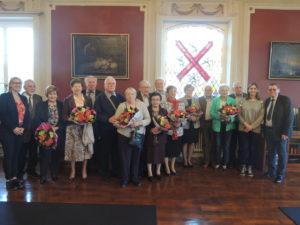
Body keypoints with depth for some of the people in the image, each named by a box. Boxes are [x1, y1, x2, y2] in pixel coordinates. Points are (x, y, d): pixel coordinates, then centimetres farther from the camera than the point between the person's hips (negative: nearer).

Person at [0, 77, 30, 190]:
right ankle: (9, 179, 6)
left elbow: (27, 115, 9)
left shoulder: (23, 98, 14)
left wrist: (23, 128, -5)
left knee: (17, 154, 6)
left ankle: (15, 178, 13)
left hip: (21, 131, 5)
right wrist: (13, 128, -15)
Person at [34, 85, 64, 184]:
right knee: (44, 154, -3)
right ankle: (43, 176, 6)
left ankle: (54, 174, 20)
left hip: (58, 133, 1)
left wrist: (57, 128, -12)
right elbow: (37, 120, -2)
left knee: (56, 154, 8)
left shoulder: (61, 105, 5)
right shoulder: (41, 105, 3)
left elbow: (64, 119, 2)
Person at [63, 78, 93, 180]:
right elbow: (64, 116, -2)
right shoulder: (67, 100, 2)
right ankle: (73, 170, 17)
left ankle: (84, 170, 19)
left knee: (85, 148, 3)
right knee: (72, 149, -1)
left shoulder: (88, 99, 8)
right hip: (72, 128, -1)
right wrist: (73, 119, -18)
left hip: (85, 127, 2)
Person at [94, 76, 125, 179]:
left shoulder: (120, 97, 12)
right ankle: (104, 171, 21)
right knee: (104, 151, 6)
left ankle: (116, 170, 23)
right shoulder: (100, 98, 1)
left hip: (118, 128, 3)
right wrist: (108, 119, -21)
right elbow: (97, 114, -8)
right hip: (105, 130, -2)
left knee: (116, 150, 7)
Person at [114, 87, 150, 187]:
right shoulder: (121, 105, 1)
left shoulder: (142, 104, 3)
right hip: (124, 136, -1)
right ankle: (124, 179, 19)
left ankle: (135, 178, 28)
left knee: (136, 157, 12)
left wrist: (139, 123, -17)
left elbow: (148, 119, 0)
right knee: (125, 158, 3)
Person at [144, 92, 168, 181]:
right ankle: (149, 173, 20)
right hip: (150, 136, -3)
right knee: (149, 153, 4)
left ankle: (158, 171, 30)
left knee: (160, 153, 10)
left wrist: (161, 129, -15)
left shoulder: (164, 111, 4)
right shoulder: (146, 110, -7)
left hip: (161, 136, 3)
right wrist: (150, 130, -21)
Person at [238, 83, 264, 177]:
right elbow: (239, 114, 3)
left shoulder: (261, 102, 3)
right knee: (244, 148, 1)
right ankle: (243, 167, 13)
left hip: (255, 129, 0)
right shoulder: (243, 101, 6)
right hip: (243, 129, 0)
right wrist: (246, 124, -11)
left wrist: (252, 126, -12)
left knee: (253, 149, 4)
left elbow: (261, 116, -3)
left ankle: (250, 168, 15)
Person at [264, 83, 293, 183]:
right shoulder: (267, 101, 9)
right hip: (268, 130, 5)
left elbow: (289, 116, -13)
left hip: (280, 131, -5)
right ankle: (271, 172, 27)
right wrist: (264, 129, 3)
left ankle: (280, 175, 18)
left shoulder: (285, 99, -8)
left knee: (281, 153, 6)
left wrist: (286, 132, -18)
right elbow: (265, 116, 10)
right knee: (270, 152, 13)